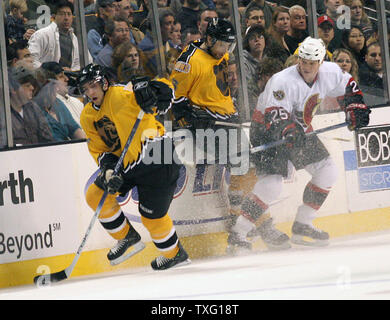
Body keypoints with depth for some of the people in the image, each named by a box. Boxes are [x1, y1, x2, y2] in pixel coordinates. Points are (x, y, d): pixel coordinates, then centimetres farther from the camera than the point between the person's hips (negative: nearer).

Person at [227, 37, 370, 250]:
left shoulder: (330, 73, -8)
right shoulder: (283, 81, -29)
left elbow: (348, 86, 13)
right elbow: (274, 115, -37)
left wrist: (355, 109, 2)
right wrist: (288, 129, -55)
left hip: (298, 129, 8)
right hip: (267, 130, -8)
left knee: (327, 171, 5)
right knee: (271, 183, -22)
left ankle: (302, 225, 14)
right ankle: (238, 234, -16)